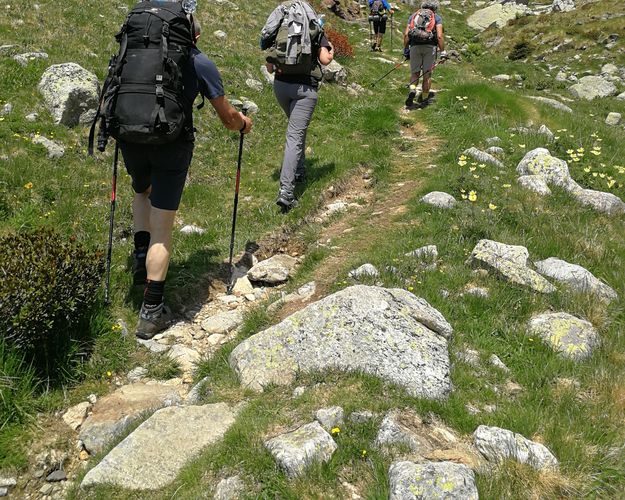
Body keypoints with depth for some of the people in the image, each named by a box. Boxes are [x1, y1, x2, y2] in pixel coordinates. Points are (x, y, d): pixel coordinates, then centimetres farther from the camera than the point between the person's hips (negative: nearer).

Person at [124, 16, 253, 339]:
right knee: (162, 229, 5)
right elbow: (228, 119, 13)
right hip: (172, 143, -3)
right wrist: (243, 123, 35)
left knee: (142, 191, 36)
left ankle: (141, 255, 19)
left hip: (131, 139, 3)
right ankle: (151, 312, 9)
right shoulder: (200, 63, 8)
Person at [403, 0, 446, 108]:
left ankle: (412, 90, -16)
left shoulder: (413, 15, 19)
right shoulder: (436, 17, 12)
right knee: (427, 74, 8)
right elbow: (439, 36, -1)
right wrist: (443, 52, 1)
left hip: (415, 46, 2)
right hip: (430, 46, -1)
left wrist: (406, 50, 15)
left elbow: (406, 34, 9)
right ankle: (424, 99, 15)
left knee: (415, 73, 10)